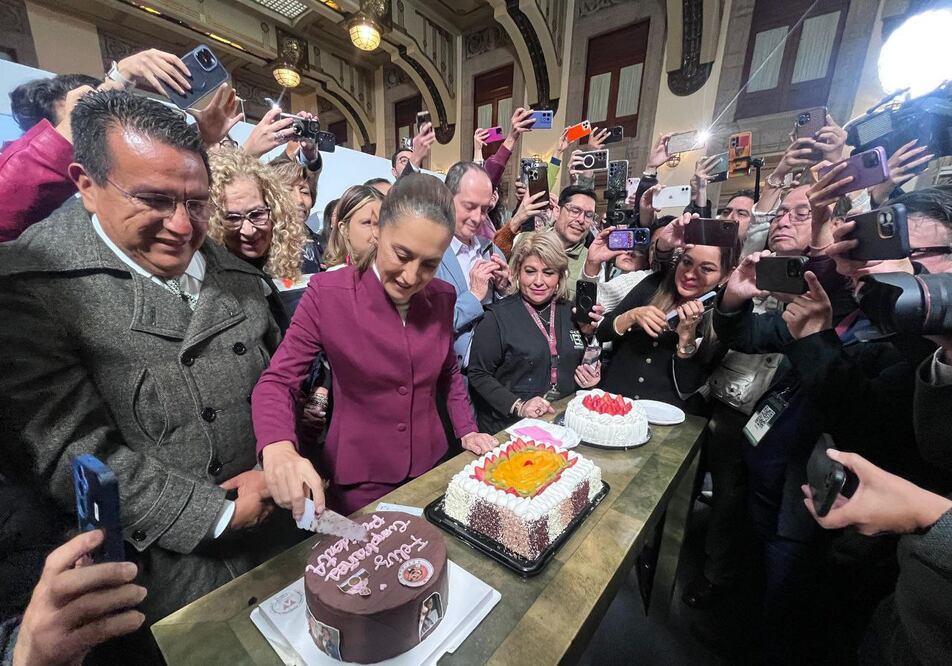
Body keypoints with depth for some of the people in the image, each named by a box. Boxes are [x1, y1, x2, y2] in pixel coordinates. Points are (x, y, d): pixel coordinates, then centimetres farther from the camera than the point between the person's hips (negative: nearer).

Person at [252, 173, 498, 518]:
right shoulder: (328, 293, -18)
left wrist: (467, 430, 1)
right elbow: (277, 382, -14)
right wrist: (278, 448, -33)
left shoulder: (442, 297, -7)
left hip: (430, 467, 4)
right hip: (358, 481, -3)